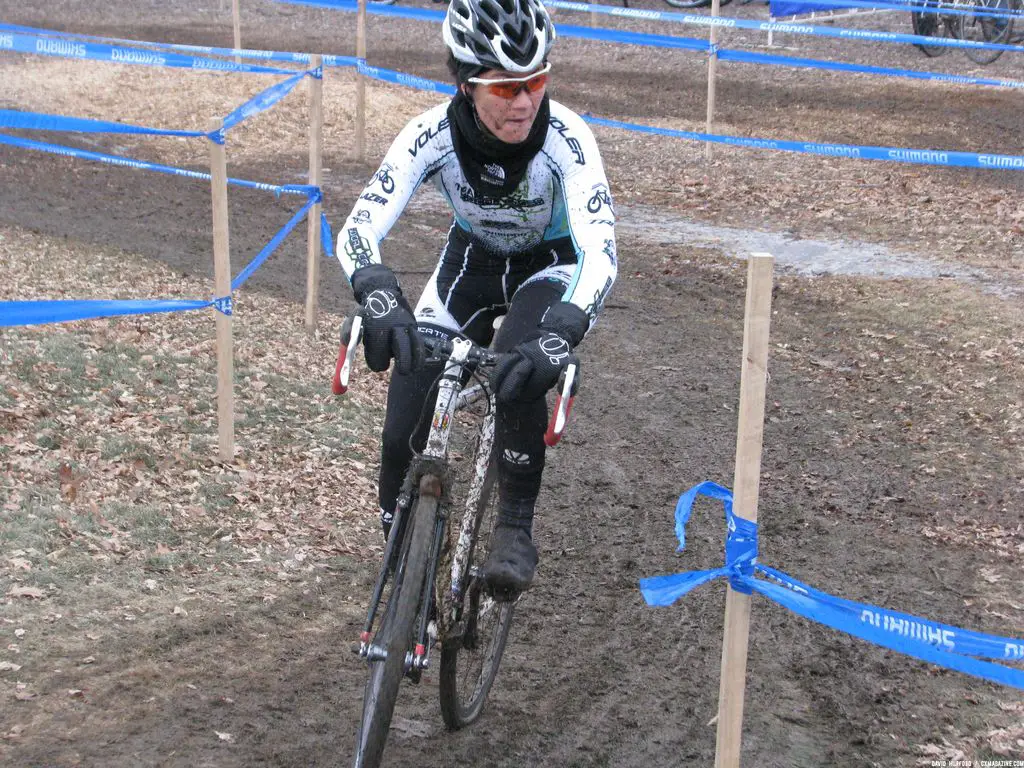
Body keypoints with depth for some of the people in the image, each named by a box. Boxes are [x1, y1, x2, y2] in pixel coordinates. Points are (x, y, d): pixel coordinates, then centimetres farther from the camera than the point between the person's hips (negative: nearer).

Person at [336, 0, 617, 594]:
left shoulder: (565, 138, -33)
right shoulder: (434, 134, -27)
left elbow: (601, 251, -41)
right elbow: (359, 230, -34)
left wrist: (558, 335, -59)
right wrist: (381, 299, -55)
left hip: (550, 267, -2)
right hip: (472, 261, 2)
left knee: (520, 373, -35)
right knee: (405, 432, -10)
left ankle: (516, 527, -15)